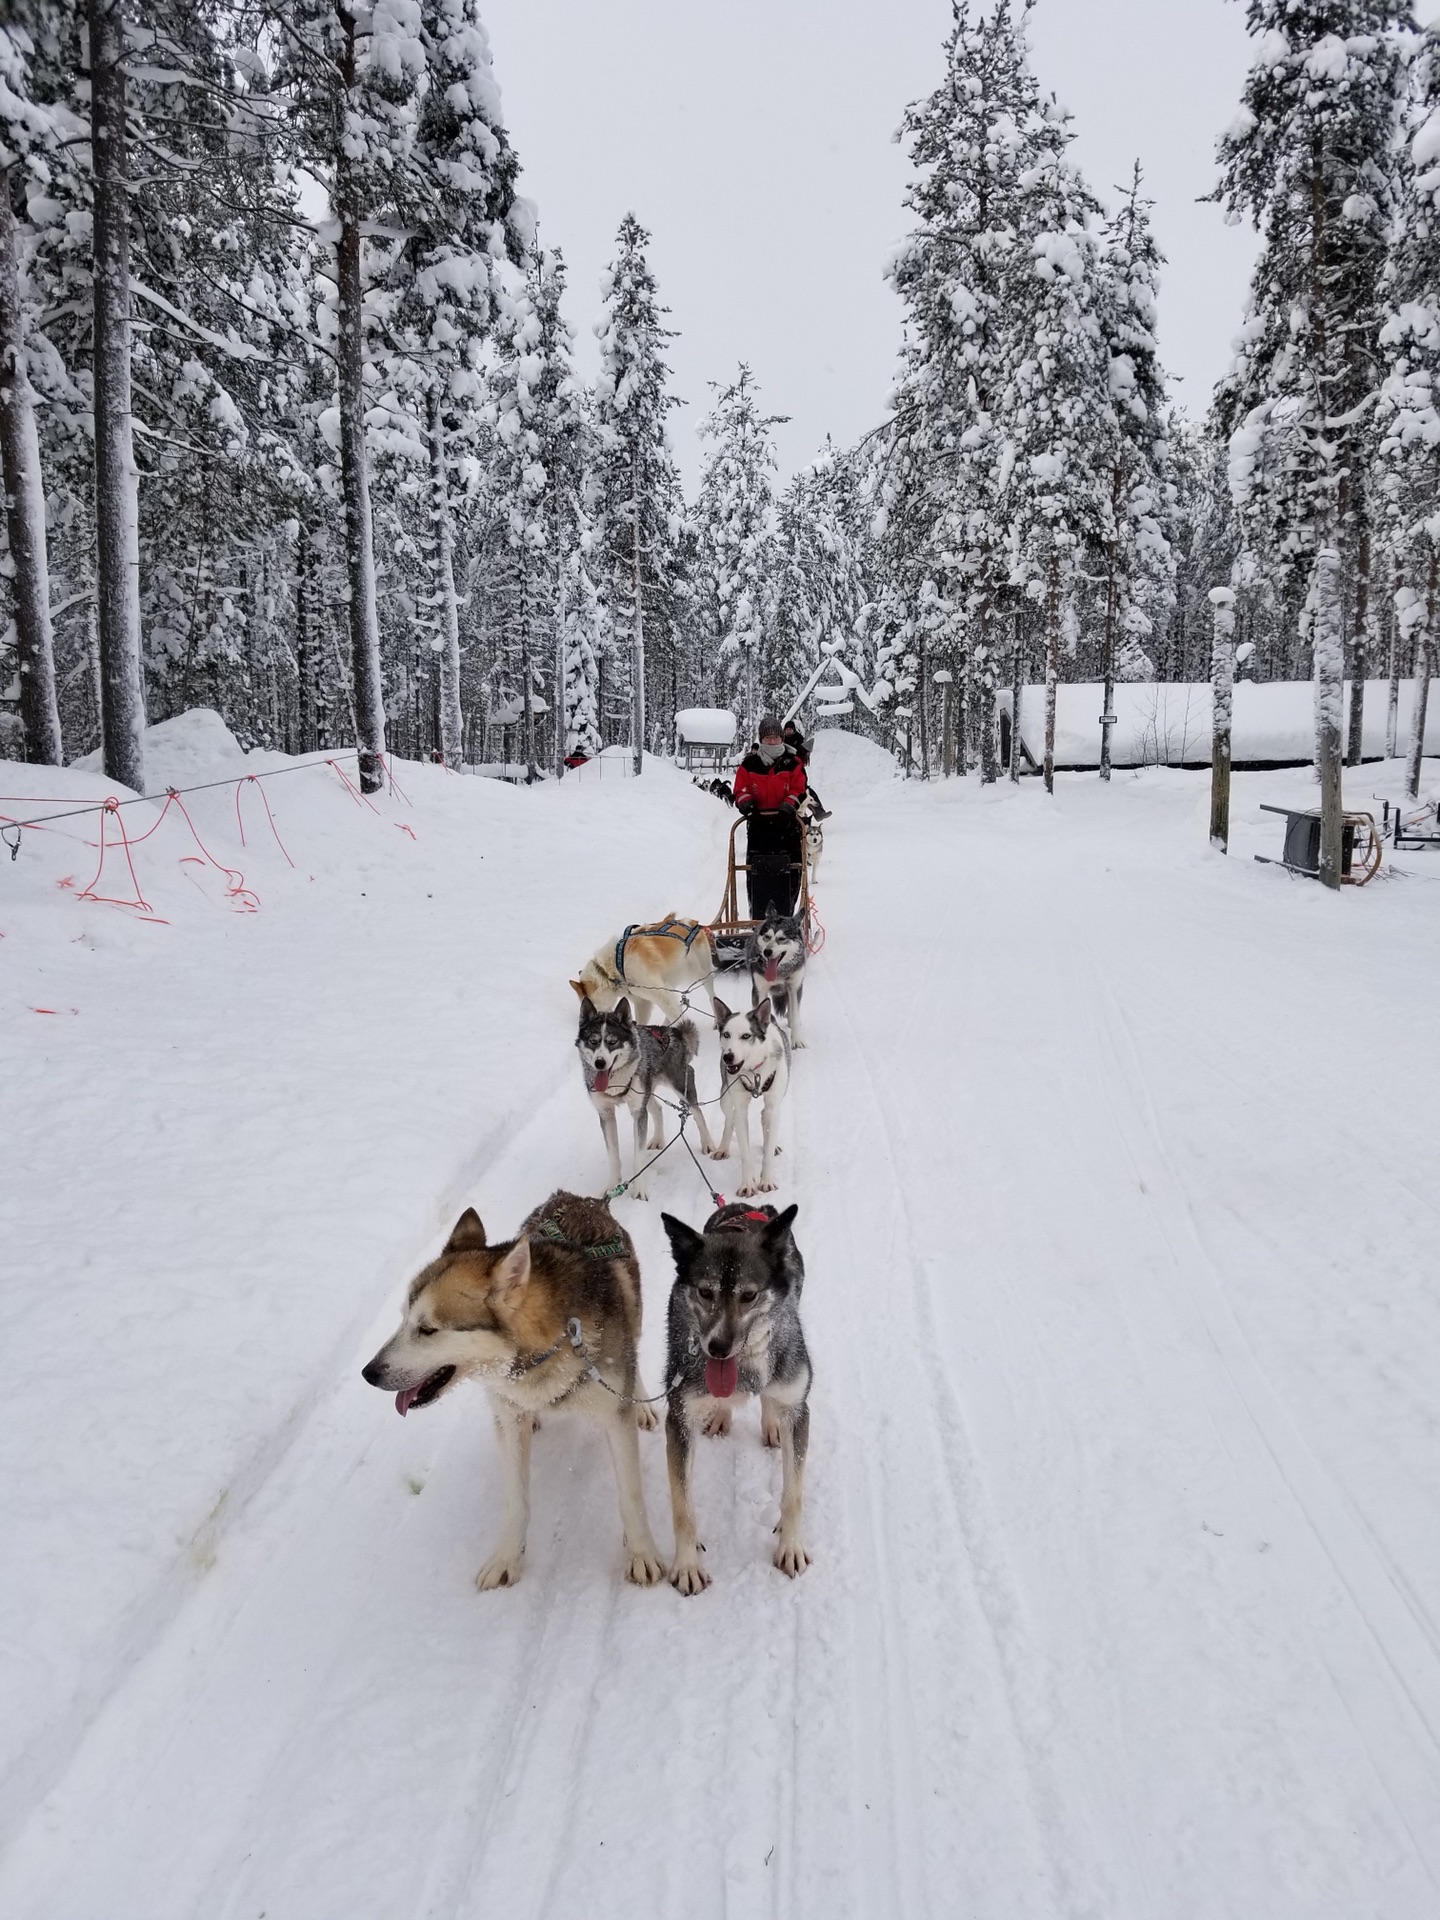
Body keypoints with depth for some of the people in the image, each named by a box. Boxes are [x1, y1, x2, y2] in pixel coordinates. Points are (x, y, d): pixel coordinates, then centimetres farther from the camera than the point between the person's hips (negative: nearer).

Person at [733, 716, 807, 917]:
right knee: (757, 874, 1)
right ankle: (758, 920, 9)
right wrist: (745, 802, -16)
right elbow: (740, 789, 6)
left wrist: (789, 804, -19)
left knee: (788, 875, -1)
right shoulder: (749, 764, 5)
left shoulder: (792, 763, 4)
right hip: (758, 825, 1)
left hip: (786, 825, 0)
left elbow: (799, 789, 0)